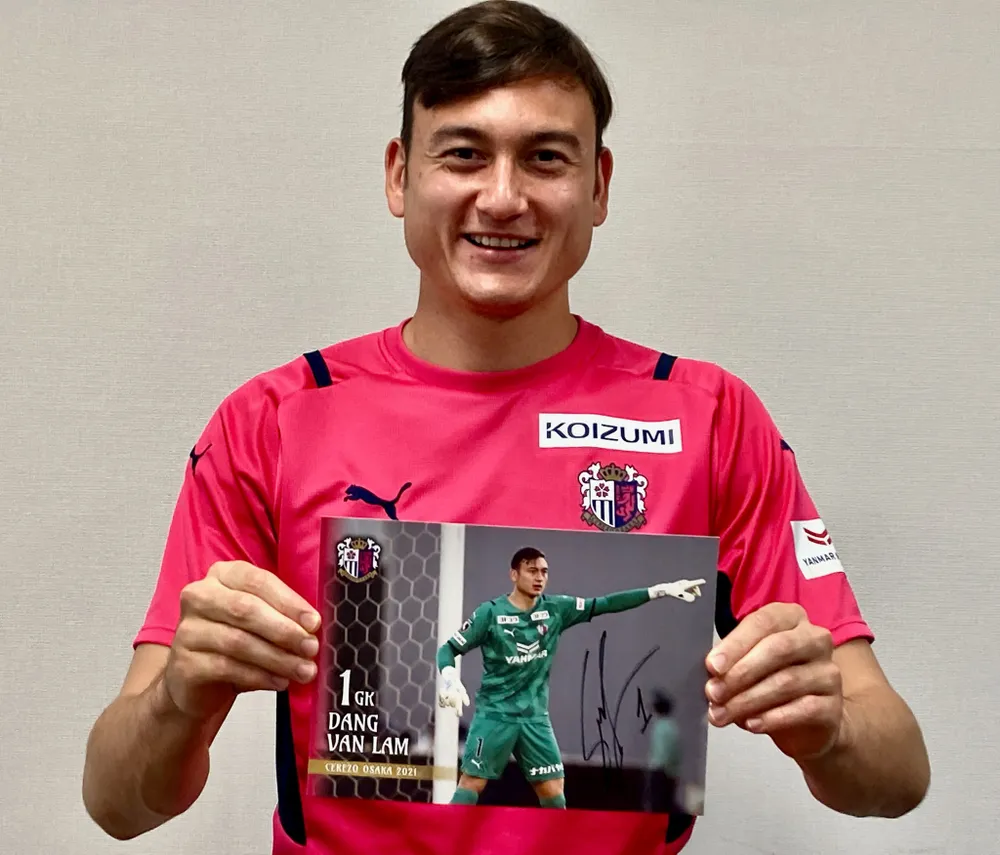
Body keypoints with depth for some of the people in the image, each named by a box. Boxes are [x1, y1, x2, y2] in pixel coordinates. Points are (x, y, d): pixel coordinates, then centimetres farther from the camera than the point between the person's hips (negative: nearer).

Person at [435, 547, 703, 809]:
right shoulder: (489, 612, -10)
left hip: (535, 717, 4)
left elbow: (606, 604, -2)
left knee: (554, 789, 4)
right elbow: (449, 649, -5)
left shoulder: (555, 609, 0)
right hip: (495, 714, -4)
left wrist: (660, 589, -8)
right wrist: (450, 680, -26)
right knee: (472, 782, -5)